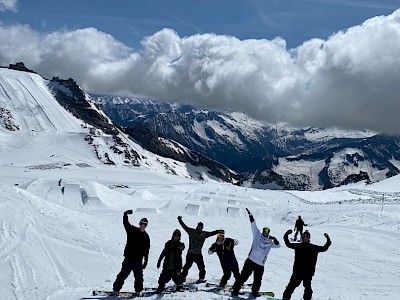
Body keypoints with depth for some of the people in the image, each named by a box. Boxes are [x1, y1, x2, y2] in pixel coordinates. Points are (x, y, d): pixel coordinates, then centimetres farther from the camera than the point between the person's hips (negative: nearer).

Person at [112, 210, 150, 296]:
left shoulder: (146, 237, 11)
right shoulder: (132, 230, 2)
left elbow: (146, 250, 15)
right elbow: (126, 223, -10)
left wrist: (146, 260, 12)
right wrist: (125, 214, -28)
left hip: (138, 260, 3)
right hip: (129, 258, -3)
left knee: (139, 276, 5)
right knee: (123, 274, -1)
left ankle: (138, 290, 18)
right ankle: (116, 289, 7)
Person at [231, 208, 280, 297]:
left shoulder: (270, 242, 13)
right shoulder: (257, 235, 4)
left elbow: (278, 245, 7)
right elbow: (253, 225, -3)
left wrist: (274, 239, -11)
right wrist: (250, 215, -11)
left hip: (260, 264, 3)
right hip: (250, 261, -3)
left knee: (258, 280, 8)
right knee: (244, 276, -5)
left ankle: (255, 292, 29)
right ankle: (235, 289, 2)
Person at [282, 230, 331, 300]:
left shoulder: (314, 248, 7)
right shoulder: (298, 246, 7)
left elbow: (324, 248, 9)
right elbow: (288, 244, 9)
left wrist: (328, 241, -1)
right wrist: (286, 236, -2)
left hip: (308, 272, 0)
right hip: (297, 271, 0)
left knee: (307, 287, -4)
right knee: (292, 285, 2)